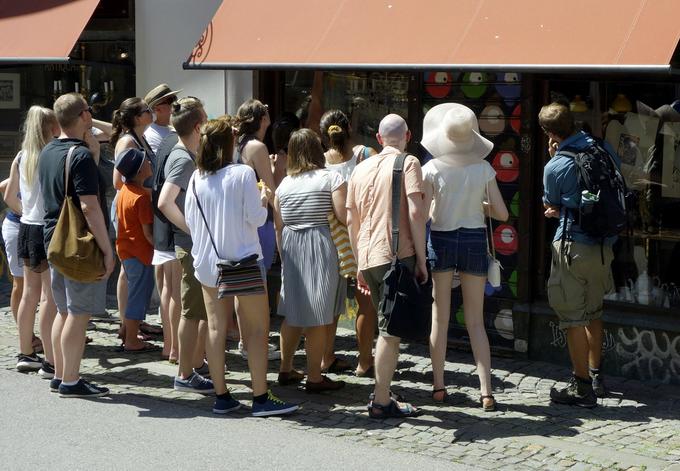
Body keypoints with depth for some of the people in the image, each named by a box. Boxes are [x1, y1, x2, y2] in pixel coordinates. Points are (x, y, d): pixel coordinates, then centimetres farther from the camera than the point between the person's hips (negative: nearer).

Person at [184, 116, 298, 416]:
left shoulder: (197, 178, 2)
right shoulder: (242, 174, -12)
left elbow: (190, 219, 8)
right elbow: (256, 218, -12)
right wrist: (263, 199, 7)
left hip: (207, 262, 5)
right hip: (243, 260, -5)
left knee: (216, 328, 9)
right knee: (257, 329, 1)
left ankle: (221, 396, 10)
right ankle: (261, 397, -1)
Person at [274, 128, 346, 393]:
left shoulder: (283, 185, 7)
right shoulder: (331, 179, -7)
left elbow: (279, 228, 10)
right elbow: (344, 217, -14)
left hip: (291, 251, 5)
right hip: (320, 250, -5)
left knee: (293, 313, 16)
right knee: (317, 317, -1)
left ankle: (286, 370, 24)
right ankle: (314, 378, 3)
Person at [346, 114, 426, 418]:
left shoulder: (361, 168, 16)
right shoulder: (407, 163, -1)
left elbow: (351, 220, 17)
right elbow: (415, 213, -12)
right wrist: (421, 258, -8)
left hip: (367, 258, 6)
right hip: (396, 255, -6)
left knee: (387, 328, 17)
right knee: (391, 330, -4)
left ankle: (383, 396, 20)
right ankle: (381, 402, -4)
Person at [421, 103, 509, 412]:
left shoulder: (432, 169, -8)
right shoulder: (484, 169, -4)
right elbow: (502, 213, -2)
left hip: (441, 240, -1)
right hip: (474, 240, 1)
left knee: (440, 319, 10)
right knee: (476, 321, 6)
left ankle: (438, 387, 13)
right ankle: (486, 391, 0)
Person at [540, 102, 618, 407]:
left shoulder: (555, 167, -13)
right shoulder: (604, 150, 0)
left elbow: (550, 206, 5)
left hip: (573, 247, -6)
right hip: (604, 246, 6)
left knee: (572, 316, 2)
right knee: (592, 312, 21)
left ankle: (582, 387, 5)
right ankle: (596, 376, 31)